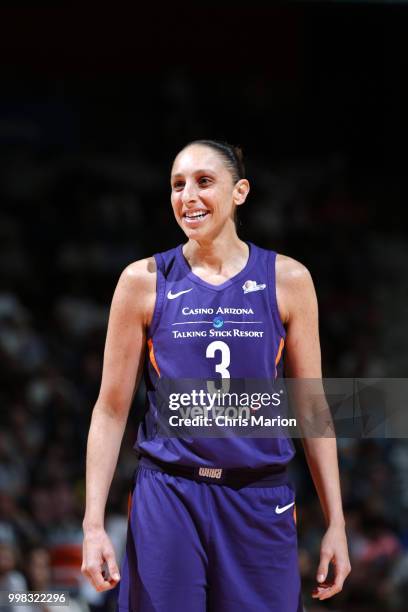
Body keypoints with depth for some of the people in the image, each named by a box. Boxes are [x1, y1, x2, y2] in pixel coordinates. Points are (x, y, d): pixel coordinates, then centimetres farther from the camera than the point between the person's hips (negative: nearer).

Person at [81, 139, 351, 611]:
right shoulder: (144, 281, 1)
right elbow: (111, 409, 4)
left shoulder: (286, 280, 3)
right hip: (168, 502, -1)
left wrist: (336, 523, 4)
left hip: (260, 504, 1)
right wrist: (93, 524, -3)